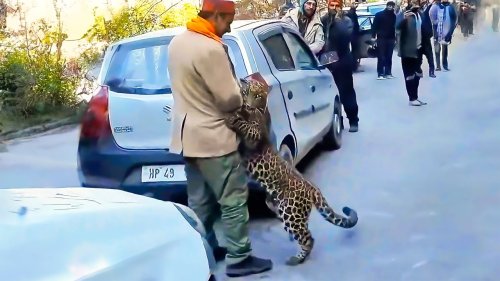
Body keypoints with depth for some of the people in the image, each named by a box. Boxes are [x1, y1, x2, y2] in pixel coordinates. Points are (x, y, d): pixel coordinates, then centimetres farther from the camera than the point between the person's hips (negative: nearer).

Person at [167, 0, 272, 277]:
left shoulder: (177, 41, 7)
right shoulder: (211, 49, -23)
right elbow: (230, 99, -18)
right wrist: (241, 97, 3)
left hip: (187, 135, 9)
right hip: (212, 137, -9)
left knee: (199, 201, 18)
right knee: (233, 200, 2)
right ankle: (239, 259, 10)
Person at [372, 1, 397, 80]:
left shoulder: (394, 16, 8)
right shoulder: (379, 15, 0)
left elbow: (395, 27, 9)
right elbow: (374, 26, -2)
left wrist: (395, 38, 7)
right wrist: (373, 36, -10)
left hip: (390, 39, 3)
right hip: (381, 38, -3)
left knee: (389, 57, 5)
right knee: (381, 57, -4)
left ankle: (388, 73, 11)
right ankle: (380, 74, -3)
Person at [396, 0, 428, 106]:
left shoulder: (420, 14, 10)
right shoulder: (404, 14, -8)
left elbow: (423, 30, 16)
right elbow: (398, 26, -25)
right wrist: (404, 18, -44)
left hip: (418, 49, 6)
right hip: (408, 50, -6)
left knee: (416, 75, 12)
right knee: (409, 75, 0)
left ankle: (415, 97, 21)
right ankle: (412, 98, 6)